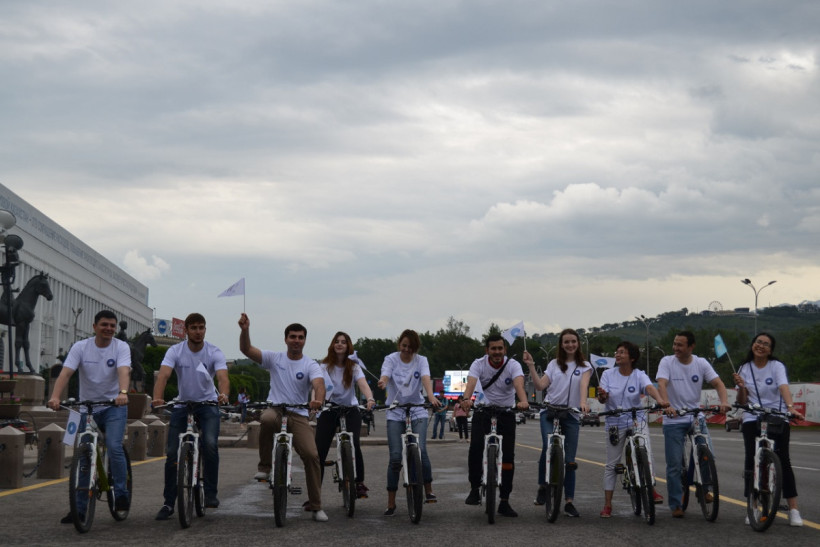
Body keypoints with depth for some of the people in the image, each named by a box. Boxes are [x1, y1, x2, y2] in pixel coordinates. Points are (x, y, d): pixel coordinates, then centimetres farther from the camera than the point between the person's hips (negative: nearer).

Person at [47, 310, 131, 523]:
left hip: (114, 406, -2)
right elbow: (66, 372, -19)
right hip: (87, 407, 2)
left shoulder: (121, 347, -8)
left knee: (114, 447, -23)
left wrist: (123, 393, -48)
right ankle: (79, 510, 11)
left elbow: (124, 371, -27)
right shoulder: (80, 347, -6)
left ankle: (122, 494, -4)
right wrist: (55, 396, -37)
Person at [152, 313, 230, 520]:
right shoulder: (175, 351, -10)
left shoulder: (214, 353, -12)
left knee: (210, 444, -25)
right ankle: (168, 503, 7)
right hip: (182, 404, 1)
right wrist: (157, 398, -45)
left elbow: (223, 377, -28)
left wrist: (223, 395, -51)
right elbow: (163, 375, -26)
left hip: (208, 404, -1)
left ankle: (211, 493, -11)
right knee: (172, 452, -5)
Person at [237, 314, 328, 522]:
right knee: (267, 420, -39)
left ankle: (316, 506, 1)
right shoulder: (274, 359, 5)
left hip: (298, 415, 0)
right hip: (275, 409, 0)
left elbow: (319, 384, -19)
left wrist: (318, 400, -41)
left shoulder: (310, 365, 1)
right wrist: (245, 330, -23)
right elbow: (246, 349, -4)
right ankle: (264, 466, -17)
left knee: (311, 455, -13)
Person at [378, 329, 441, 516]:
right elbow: (385, 376, -20)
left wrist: (431, 396, -39)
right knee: (395, 457, -7)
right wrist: (382, 383, -46)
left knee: (420, 450, -19)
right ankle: (391, 503, 2)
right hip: (395, 412, 0)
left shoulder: (421, 361, 1)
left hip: (417, 411, 0)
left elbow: (425, 378, -18)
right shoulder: (391, 359, -1)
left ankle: (428, 491, 1)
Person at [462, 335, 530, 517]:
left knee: (508, 455, -6)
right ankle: (474, 489, -8)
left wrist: (523, 401, -54)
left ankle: (504, 502, 3)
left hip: (506, 412, 1)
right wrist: (466, 399, -53)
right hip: (483, 411, 0)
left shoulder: (513, 365, -13)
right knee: (476, 447, -24)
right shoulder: (479, 364, -11)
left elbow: (519, 384, -33)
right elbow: (471, 383, -30)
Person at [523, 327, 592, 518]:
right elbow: (540, 385, 2)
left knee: (569, 459, 1)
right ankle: (542, 487, -4)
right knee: (548, 447, -24)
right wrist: (531, 366, -7)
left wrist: (583, 402, -31)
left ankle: (569, 502, 8)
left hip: (571, 416, 0)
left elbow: (583, 384, -13)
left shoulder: (584, 366, 7)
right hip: (550, 412, 0)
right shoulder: (554, 364, 12)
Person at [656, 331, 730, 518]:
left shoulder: (701, 363, 0)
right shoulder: (667, 362, -7)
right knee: (674, 464, -1)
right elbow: (661, 385, -21)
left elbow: (718, 383, -8)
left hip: (696, 418, 2)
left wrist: (724, 401, -28)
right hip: (673, 420, -2)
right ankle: (676, 505, 10)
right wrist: (667, 405, -40)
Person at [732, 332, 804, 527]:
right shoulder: (745, 369, 7)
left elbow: (783, 387, -21)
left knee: (783, 460, -8)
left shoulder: (777, 366, -2)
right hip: (752, 420, 2)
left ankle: (793, 509, -4)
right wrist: (741, 387, -13)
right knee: (752, 460, -5)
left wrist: (791, 407, -38)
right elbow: (742, 401, 8)